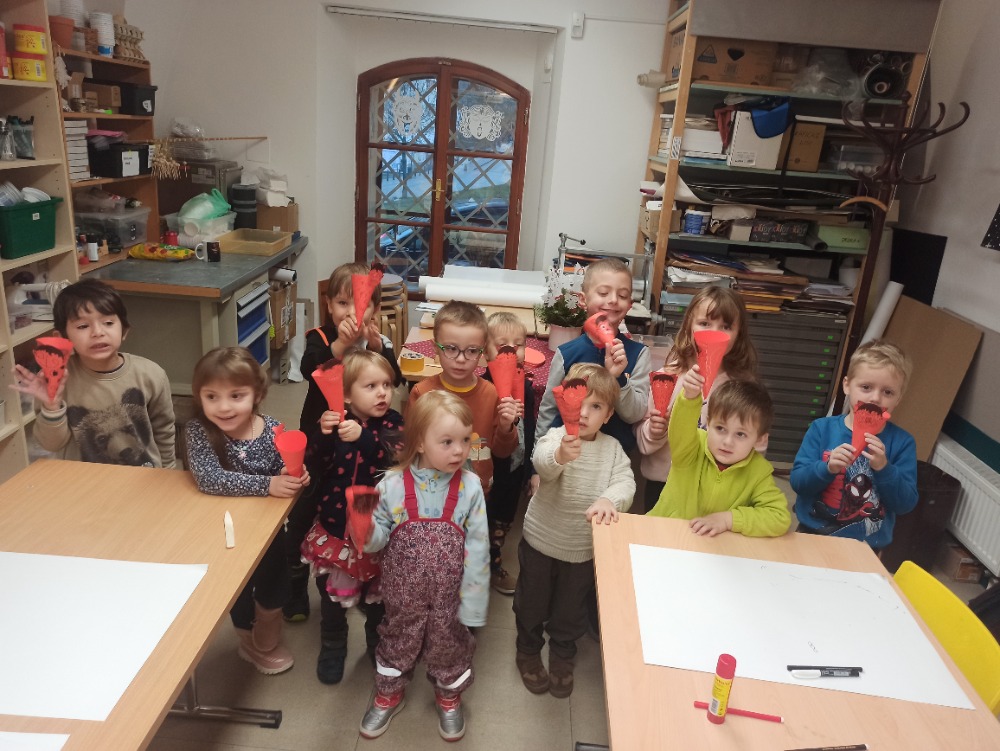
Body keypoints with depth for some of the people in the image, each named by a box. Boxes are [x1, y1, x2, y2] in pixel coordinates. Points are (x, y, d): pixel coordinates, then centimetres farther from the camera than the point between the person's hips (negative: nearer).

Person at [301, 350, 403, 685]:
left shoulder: (393, 424, -11)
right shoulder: (332, 421, -8)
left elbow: (395, 460, -28)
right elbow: (314, 468, -15)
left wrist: (363, 438, -42)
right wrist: (323, 436, -32)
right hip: (335, 526, 1)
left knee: (378, 595, 18)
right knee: (333, 594, 18)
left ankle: (379, 643, 44)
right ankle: (332, 648, 43)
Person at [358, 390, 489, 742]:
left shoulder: (469, 486, -16)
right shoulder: (393, 484, -17)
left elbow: (477, 549, -12)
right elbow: (378, 539, -9)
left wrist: (472, 602, -9)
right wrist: (366, 527, -33)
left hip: (449, 593, 0)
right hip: (403, 592, 0)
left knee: (448, 642, 21)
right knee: (398, 639, 23)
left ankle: (448, 695, 51)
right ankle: (389, 693, 52)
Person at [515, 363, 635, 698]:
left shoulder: (612, 448, -7)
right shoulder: (555, 437, -19)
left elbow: (625, 482, -17)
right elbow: (542, 462, -41)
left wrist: (608, 499, -39)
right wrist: (560, 456, -64)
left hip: (584, 548, 2)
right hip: (541, 541, -2)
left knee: (571, 609, 21)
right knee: (532, 602, 19)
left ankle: (562, 657, 47)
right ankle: (528, 652, 46)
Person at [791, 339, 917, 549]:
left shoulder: (902, 443, -2)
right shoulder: (822, 428, -1)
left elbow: (905, 505, -6)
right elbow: (797, 482, -6)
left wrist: (884, 468, -20)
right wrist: (827, 468, -22)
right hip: (812, 534, -1)